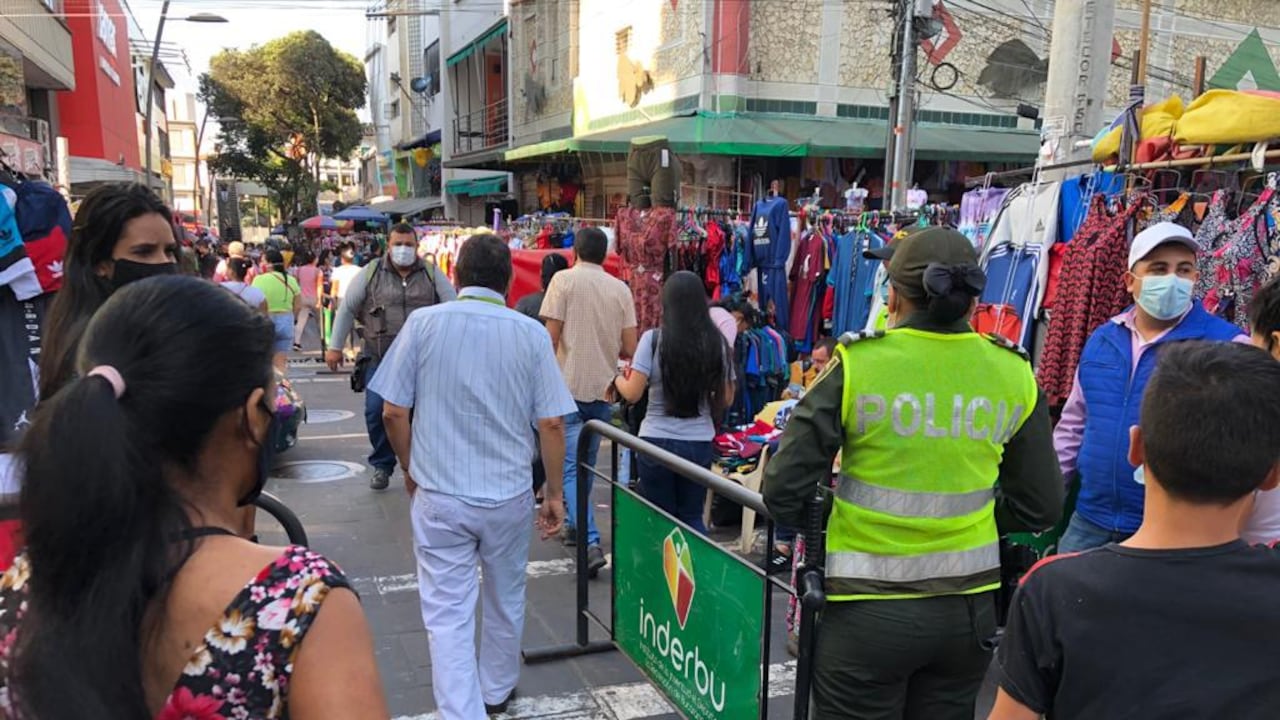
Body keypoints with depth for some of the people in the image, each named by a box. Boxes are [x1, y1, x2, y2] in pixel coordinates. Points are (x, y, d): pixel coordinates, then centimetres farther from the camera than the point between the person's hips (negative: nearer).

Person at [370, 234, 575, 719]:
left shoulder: (423, 323, -6)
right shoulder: (531, 333, -5)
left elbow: (394, 412, -4)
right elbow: (552, 424, -6)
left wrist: (410, 470, 13)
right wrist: (554, 492, 6)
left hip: (439, 496, -1)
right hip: (510, 495, 2)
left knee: (448, 615, 6)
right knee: (506, 601, 22)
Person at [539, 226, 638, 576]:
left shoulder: (564, 279, -4)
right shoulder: (621, 289, 5)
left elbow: (551, 338, -9)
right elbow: (629, 349, 3)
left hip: (569, 386, -4)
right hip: (604, 388, 4)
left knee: (571, 466, -3)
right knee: (587, 464, 20)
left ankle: (591, 543, -14)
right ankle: (577, 525, 34)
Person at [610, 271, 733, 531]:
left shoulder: (653, 339, -11)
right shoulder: (717, 343, -2)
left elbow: (632, 393, -10)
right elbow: (726, 399, 4)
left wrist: (618, 379, 10)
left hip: (658, 441, -2)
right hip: (700, 443, 2)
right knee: (692, 518, 16)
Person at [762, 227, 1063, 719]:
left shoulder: (857, 363, -13)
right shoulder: (1012, 373, -3)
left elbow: (784, 489, -11)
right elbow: (1040, 507, 5)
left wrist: (824, 527, 8)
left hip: (867, 609, -3)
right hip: (969, 606, 4)